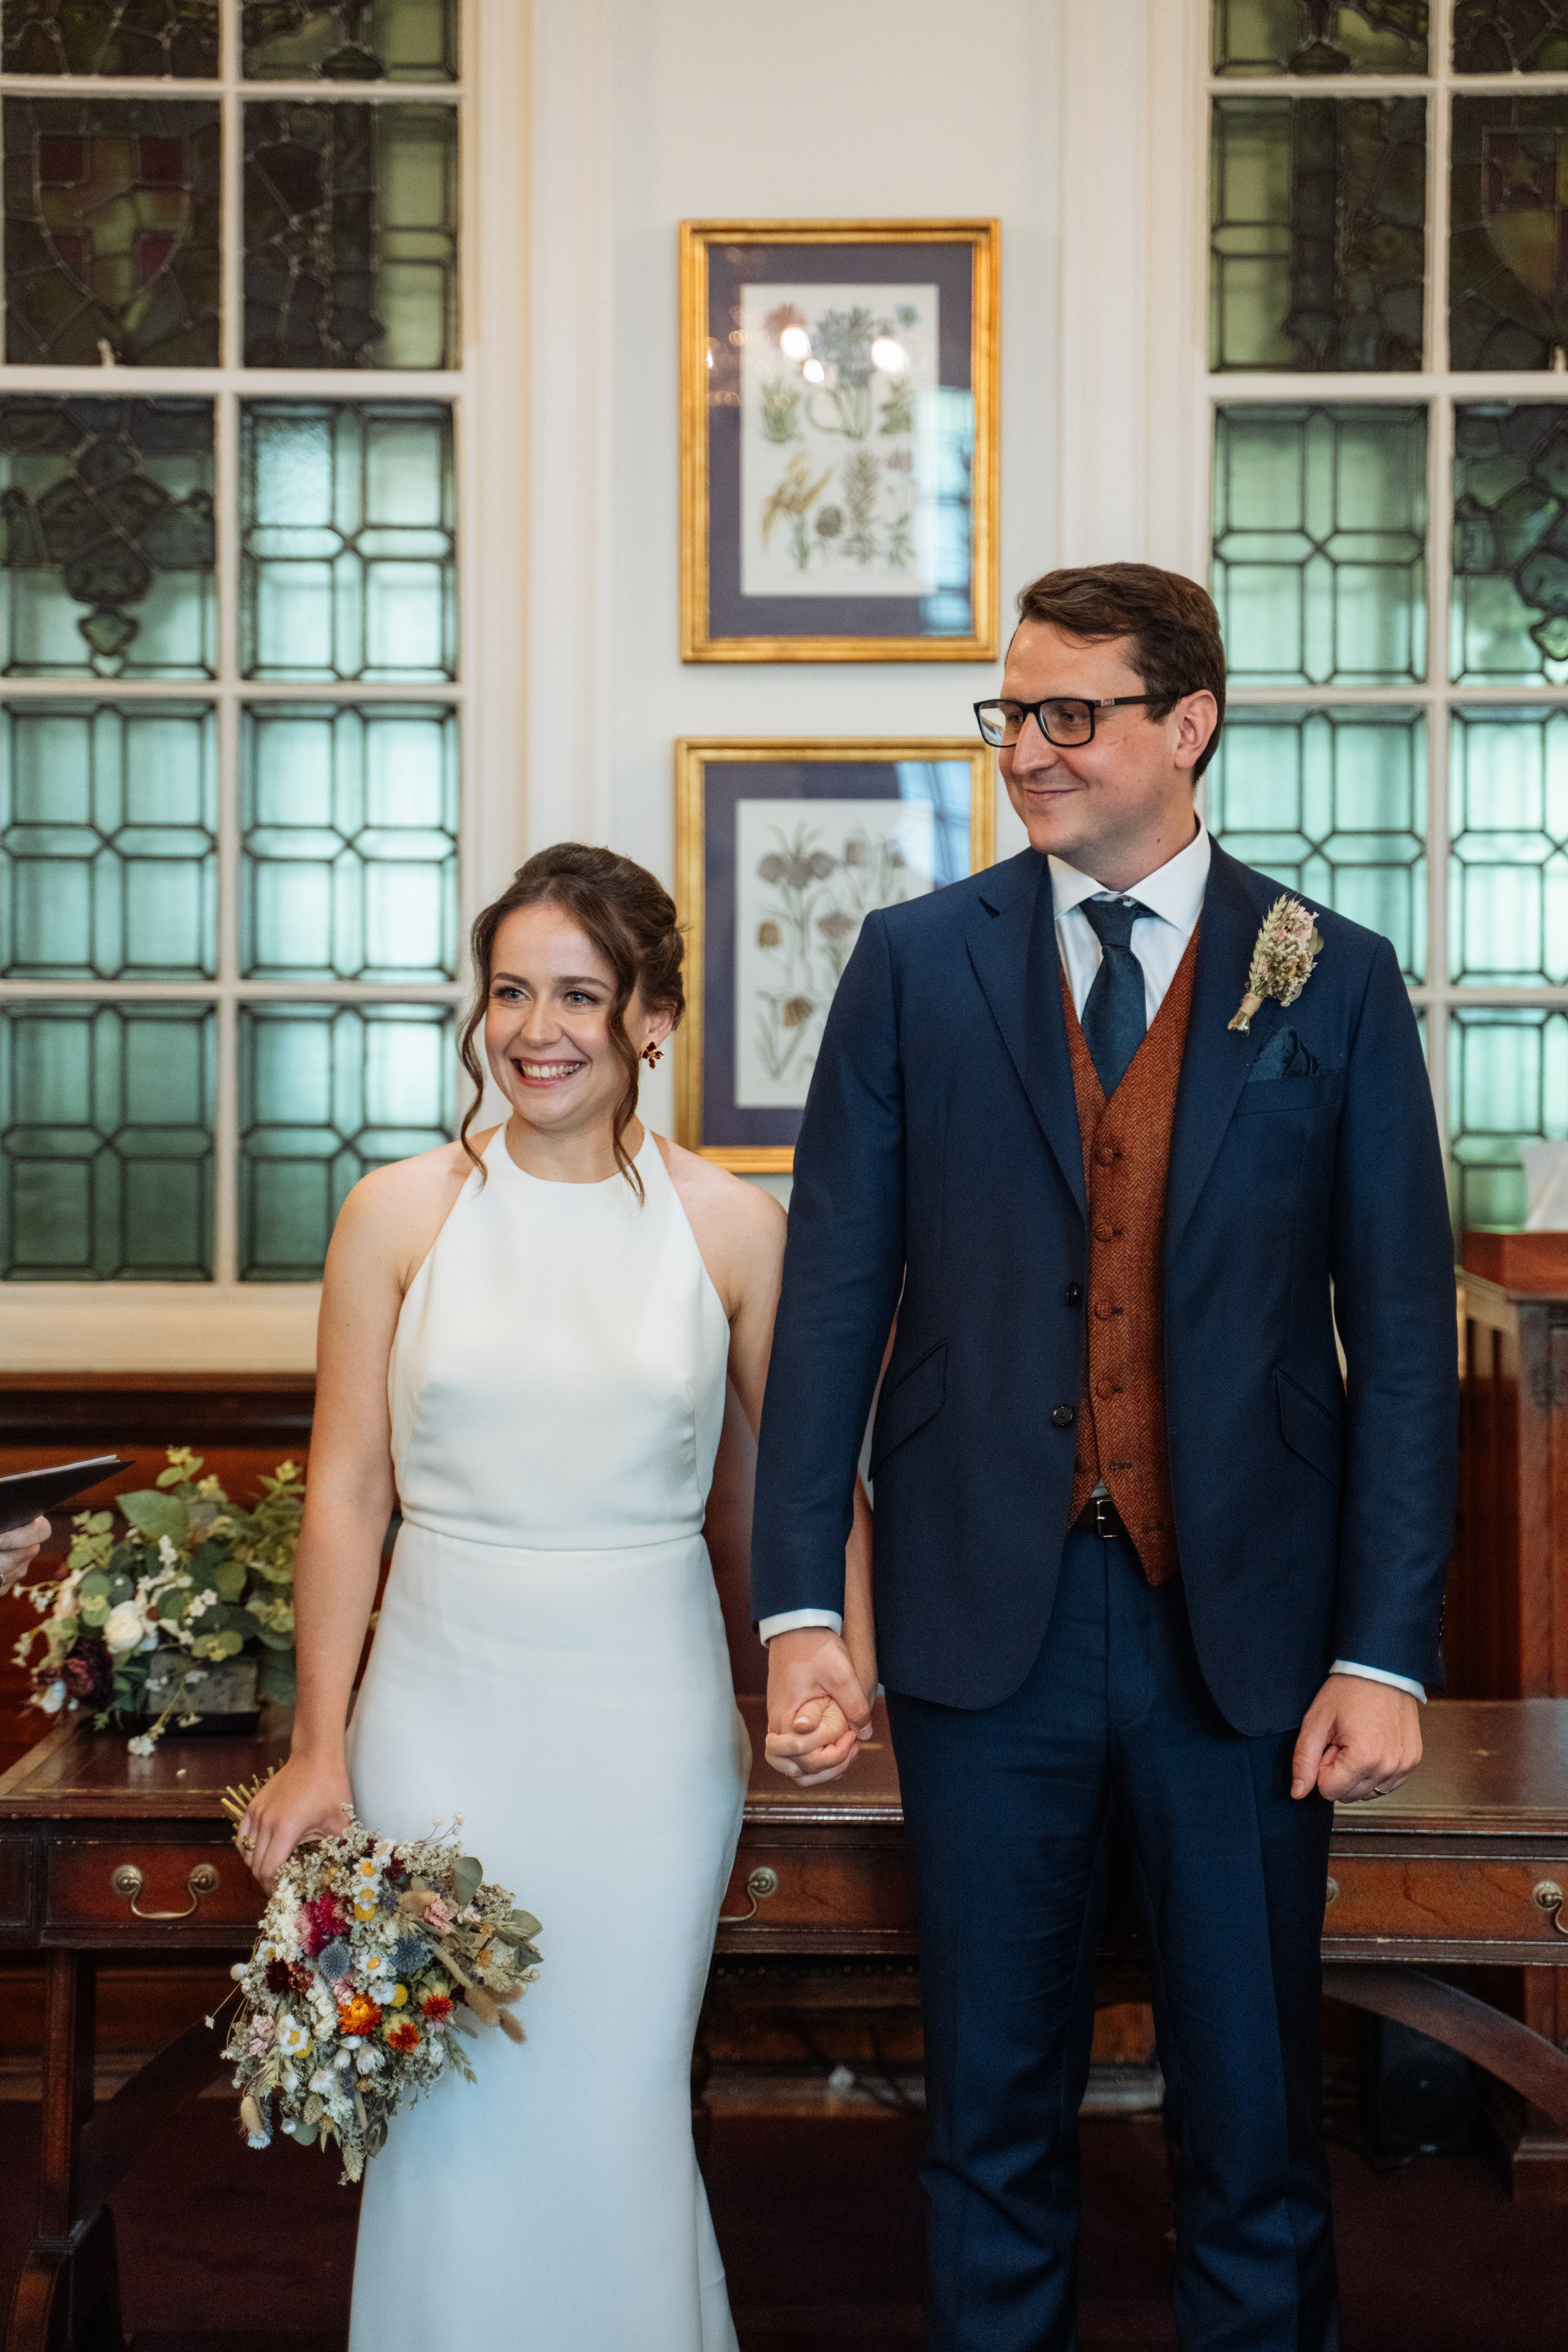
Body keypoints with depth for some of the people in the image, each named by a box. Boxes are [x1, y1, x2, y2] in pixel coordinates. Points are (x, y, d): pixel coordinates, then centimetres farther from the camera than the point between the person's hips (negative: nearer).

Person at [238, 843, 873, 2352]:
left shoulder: (730, 1227, -1)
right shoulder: (401, 1214, -1)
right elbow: (345, 1492, 0)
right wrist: (318, 1749, -1)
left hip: (649, 1716, 0)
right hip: (442, 1703, 0)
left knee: (620, 2108, 7)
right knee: (453, 2122, 7)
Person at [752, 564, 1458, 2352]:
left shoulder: (1334, 982, 1)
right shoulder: (914, 964, 3)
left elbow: (1402, 1337, -1)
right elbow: (831, 1299, 0)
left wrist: (1388, 1653, -7)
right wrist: (798, 1605, -6)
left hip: (1247, 1627, 0)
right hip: (986, 1614, 1)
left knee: (1255, 2120, 12)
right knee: (994, 2118, 14)